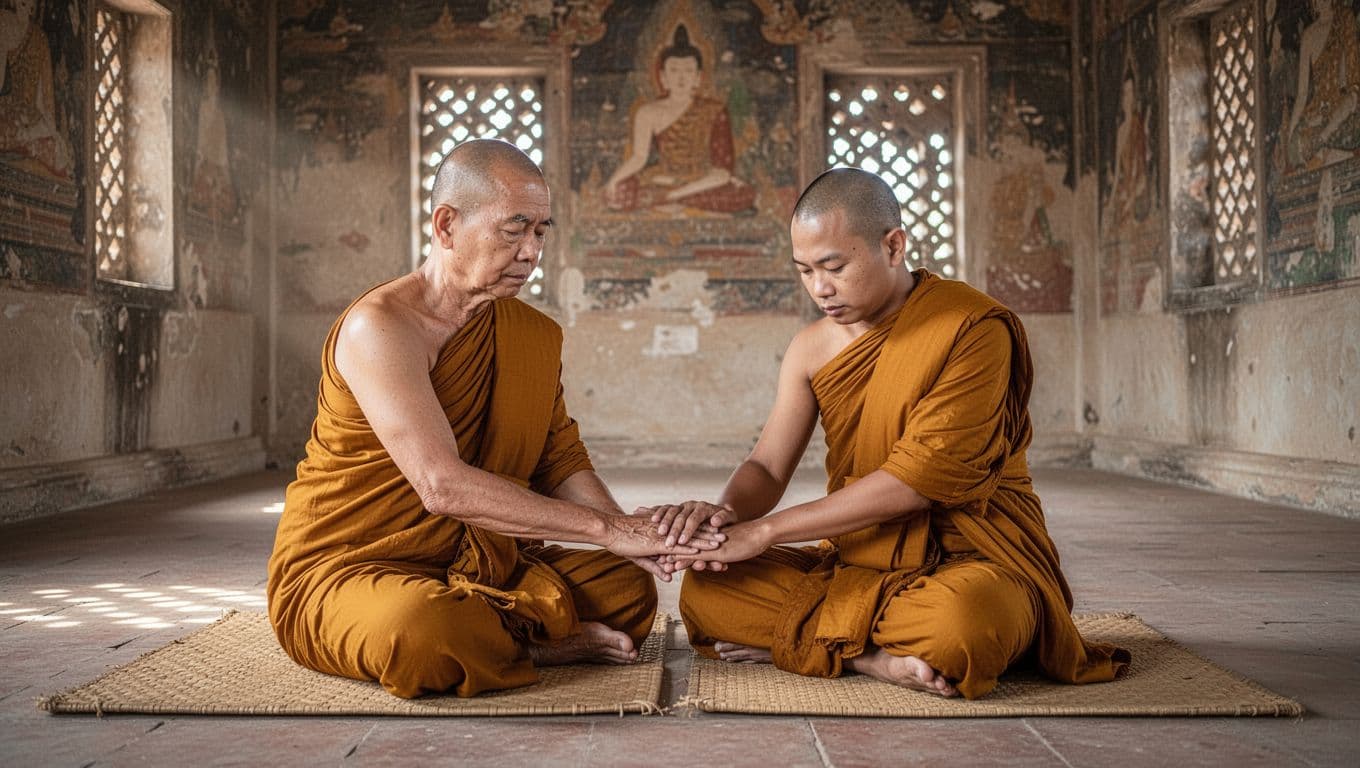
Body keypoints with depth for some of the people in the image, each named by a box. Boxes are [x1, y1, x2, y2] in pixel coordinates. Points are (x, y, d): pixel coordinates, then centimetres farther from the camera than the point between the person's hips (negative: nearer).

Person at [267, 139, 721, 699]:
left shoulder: (534, 335, 6)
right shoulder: (380, 326, -20)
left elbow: (562, 464, 6)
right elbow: (443, 485, -30)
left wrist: (630, 532, -16)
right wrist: (606, 527, -29)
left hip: (472, 564, 6)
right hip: (343, 569, -6)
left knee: (630, 588, -9)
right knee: (424, 632, -38)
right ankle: (537, 645, -7)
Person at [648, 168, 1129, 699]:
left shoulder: (973, 329, -15)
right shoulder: (812, 348, 5)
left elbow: (919, 476, -21)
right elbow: (766, 467, 5)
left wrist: (766, 530, -20)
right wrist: (727, 512, -21)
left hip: (967, 559, -5)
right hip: (855, 563, 6)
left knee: (958, 623, -40)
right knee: (706, 589, -13)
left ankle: (812, 642, -15)